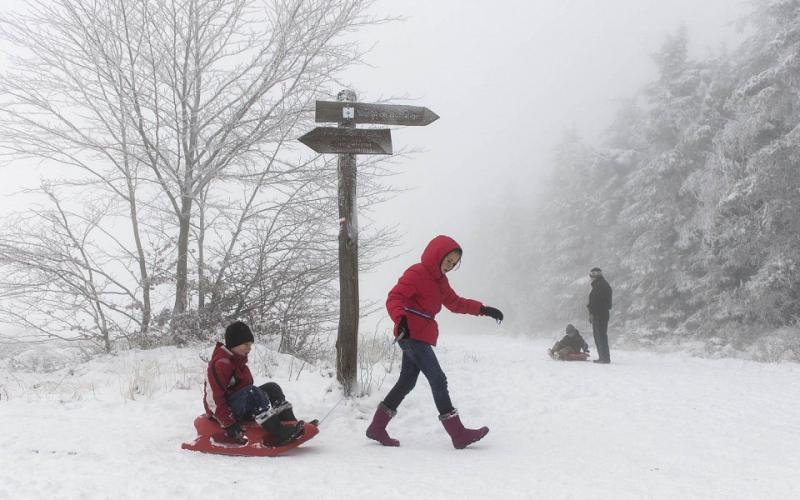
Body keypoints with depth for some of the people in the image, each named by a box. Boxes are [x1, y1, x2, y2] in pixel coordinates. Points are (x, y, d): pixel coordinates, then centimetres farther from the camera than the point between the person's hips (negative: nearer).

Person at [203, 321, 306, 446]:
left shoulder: (239, 361, 14)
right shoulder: (221, 364, -18)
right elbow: (214, 398, -23)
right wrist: (228, 424, -26)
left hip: (241, 405, 10)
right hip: (224, 411, -10)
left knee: (272, 388, -1)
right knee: (253, 393, -34)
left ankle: (291, 425, -14)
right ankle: (280, 435, -39)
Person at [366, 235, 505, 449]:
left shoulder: (439, 280, 18)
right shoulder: (416, 274, -12)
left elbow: (455, 303, 25)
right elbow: (394, 298, -21)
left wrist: (483, 309, 15)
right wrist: (400, 319, -40)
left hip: (422, 338, 10)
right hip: (412, 335, -10)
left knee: (406, 383, 12)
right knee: (438, 380, -12)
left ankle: (377, 428, 20)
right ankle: (458, 434, -11)